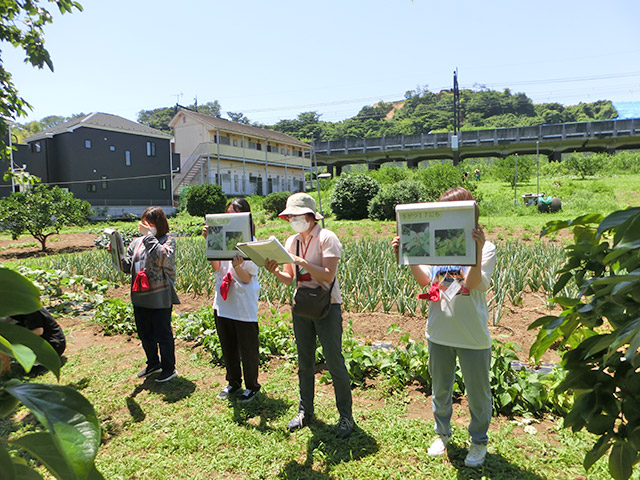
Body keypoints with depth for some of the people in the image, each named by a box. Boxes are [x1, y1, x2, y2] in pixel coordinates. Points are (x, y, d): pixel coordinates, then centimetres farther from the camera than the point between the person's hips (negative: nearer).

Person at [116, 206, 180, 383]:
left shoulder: (168, 241, -7)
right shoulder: (137, 242, 10)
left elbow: (164, 259, -27)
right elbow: (128, 267, 11)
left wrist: (149, 236, -22)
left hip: (160, 298, -6)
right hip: (139, 297, 6)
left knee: (163, 334, 5)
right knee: (144, 334, 19)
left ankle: (169, 368, 23)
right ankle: (153, 363, 40)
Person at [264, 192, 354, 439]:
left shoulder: (327, 238, -11)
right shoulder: (291, 241, 7)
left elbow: (328, 276, -20)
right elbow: (289, 279, 6)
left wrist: (301, 261, -25)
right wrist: (275, 271, -13)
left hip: (327, 306, -6)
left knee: (335, 362, 0)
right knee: (304, 363, 15)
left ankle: (346, 416, 16)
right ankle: (305, 412, 31)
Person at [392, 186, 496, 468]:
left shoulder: (485, 247, -10)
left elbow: (474, 284, -23)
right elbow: (425, 280, -1)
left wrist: (476, 250, -34)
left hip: (473, 336, -3)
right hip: (439, 333, 4)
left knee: (477, 393, 15)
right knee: (440, 389, 21)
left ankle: (479, 441, 40)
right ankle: (442, 434, 45)